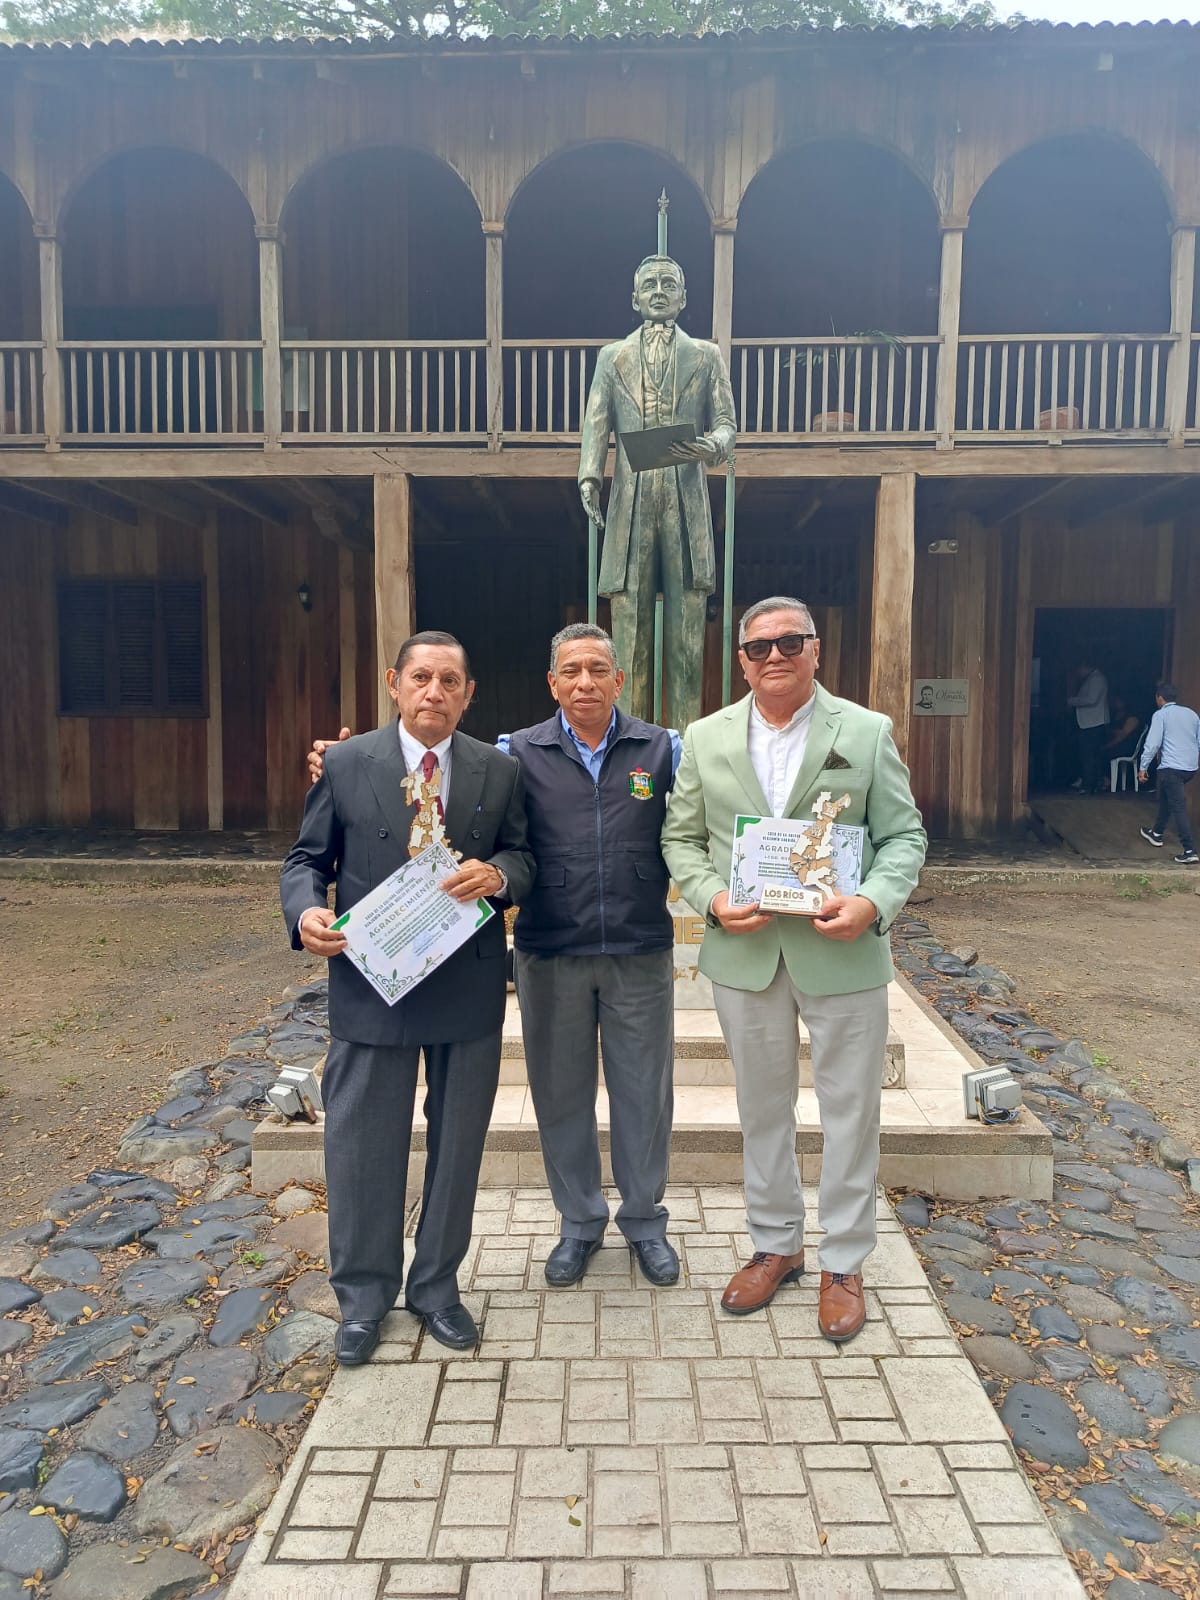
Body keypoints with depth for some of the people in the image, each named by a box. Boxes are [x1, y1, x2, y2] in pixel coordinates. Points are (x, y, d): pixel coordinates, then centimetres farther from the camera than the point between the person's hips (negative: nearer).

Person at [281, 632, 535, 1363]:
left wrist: (498, 874, -18)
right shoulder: (345, 764, -1)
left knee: (458, 1144, 13)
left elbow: (524, 858, 5)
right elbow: (306, 859, 3)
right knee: (363, 1146, 8)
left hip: (469, 987, 2)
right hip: (370, 981, -1)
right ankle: (365, 1297, 30)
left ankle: (437, 1286, 34)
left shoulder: (500, 770, 3)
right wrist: (307, 911, -18)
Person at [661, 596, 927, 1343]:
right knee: (762, 1107, 16)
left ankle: (844, 1263, 28)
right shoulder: (706, 738, 4)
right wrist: (712, 897, -11)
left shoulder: (867, 732, -2)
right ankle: (776, 1245, 35)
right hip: (745, 952, 2)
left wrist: (875, 902, -19)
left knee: (851, 1109, 8)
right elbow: (682, 838, 7)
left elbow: (904, 836, -1)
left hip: (842, 952, -2)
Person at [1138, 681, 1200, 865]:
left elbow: (1152, 743, -13)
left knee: (1179, 807, -8)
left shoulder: (1160, 715, -6)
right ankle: (1156, 834, 41)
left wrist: (1143, 767, -7)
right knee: (1165, 799, 26)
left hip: (1171, 767, -7)